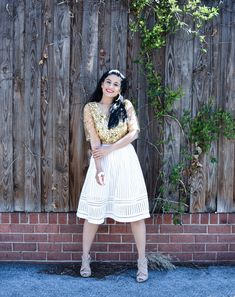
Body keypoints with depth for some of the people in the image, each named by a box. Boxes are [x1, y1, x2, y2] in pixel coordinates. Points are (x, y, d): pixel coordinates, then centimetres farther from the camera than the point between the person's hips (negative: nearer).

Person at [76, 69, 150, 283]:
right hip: (102, 160, 0)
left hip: (126, 160, 0)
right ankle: (85, 257, 19)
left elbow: (134, 133, -4)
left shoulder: (126, 106, 5)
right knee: (94, 209, 3)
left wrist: (110, 149, -12)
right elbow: (94, 140, -5)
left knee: (134, 209, 1)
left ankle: (142, 261, 10)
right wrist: (98, 169, -14)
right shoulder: (90, 108, 3)